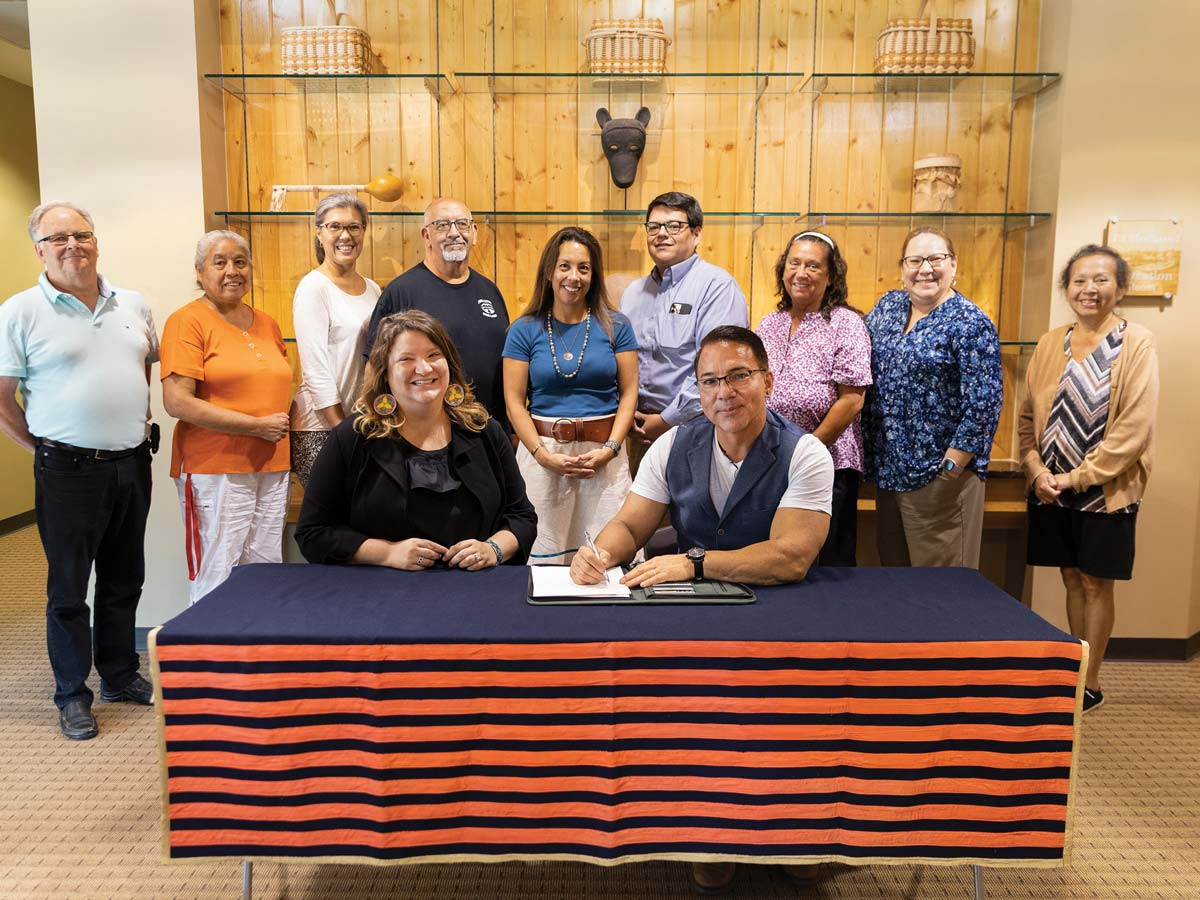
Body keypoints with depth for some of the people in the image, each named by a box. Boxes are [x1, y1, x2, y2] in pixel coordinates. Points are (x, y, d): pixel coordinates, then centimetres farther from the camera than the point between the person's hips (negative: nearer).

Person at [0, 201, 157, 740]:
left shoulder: (132, 305, 7)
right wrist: (45, 451, -3)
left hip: (132, 464, 5)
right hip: (69, 471, -5)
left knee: (124, 580, 16)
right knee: (68, 588, 7)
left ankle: (120, 676, 32)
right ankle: (72, 695, 22)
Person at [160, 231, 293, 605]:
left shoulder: (266, 324, 15)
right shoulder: (188, 321, -4)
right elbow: (177, 402, -13)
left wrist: (282, 427, 8)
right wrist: (257, 426, -14)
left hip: (272, 468, 6)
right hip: (215, 470, -6)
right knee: (218, 580, -2)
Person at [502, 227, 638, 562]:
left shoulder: (615, 326, 6)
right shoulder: (524, 330, 5)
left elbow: (628, 393, 4)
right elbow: (514, 402, 2)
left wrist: (610, 449, -9)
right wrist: (544, 455, -10)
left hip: (605, 452, 0)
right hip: (542, 449, 0)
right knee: (545, 556, -1)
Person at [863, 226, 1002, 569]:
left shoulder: (970, 323, -9)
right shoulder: (888, 307, 9)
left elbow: (983, 404, -14)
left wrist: (950, 469, -16)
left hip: (939, 476, -6)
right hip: (888, 471, 6)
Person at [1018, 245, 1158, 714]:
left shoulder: (1136, 343, -8)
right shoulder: (1050, 344, 5)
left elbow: (1135, 427, -14)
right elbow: (1028, 415, 7)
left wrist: (1078, 478, -16)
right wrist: (1038, 470, -7)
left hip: (1105, 491, -4)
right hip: (1051, 491, 4)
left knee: (1095, 583, 5)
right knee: (1071, 579, 13)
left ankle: (1090, 684, 17)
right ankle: (1075, 671, 26)